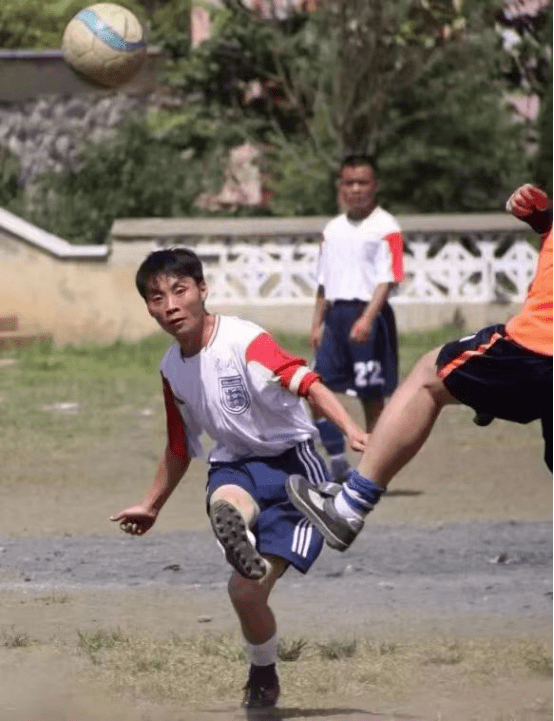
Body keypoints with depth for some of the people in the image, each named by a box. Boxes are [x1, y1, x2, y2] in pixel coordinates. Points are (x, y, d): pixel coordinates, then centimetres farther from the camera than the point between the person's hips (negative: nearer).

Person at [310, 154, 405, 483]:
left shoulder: (385, 228, -6)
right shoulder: (333, 230, 15)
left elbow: (386, 280, -14)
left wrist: (367, 319, -25)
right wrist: (317, 324, 14)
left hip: (369, 316, -6)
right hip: (336, 314, 6)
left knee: (372, 396, -1)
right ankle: (339, 465, 4)